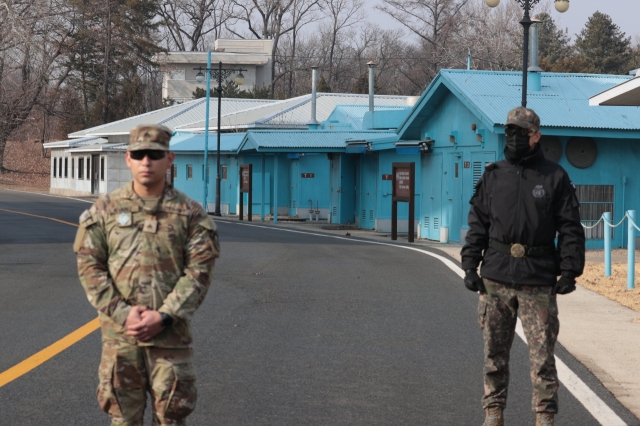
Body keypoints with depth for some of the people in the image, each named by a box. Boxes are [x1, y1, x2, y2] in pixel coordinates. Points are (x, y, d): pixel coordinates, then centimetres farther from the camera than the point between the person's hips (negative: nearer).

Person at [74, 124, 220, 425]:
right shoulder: (105, 209, 4)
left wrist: (163, 317, -14)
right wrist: (122, 313, -11)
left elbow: (198, 272, -4)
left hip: (170, 334, -1)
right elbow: (90, 266, 0)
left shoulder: (189, 213, 1)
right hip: (119, 332, 1)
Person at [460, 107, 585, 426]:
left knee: (542, 354, -3)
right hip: (496, 279, 3)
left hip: (539, 282, -2)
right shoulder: (492, 176, 10)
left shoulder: (555, 178, 3)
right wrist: (470, 265, 3)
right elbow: (477, 225, 12)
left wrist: (570, 271, -6)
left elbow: (571, 229, 2)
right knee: (494, 352, 7)